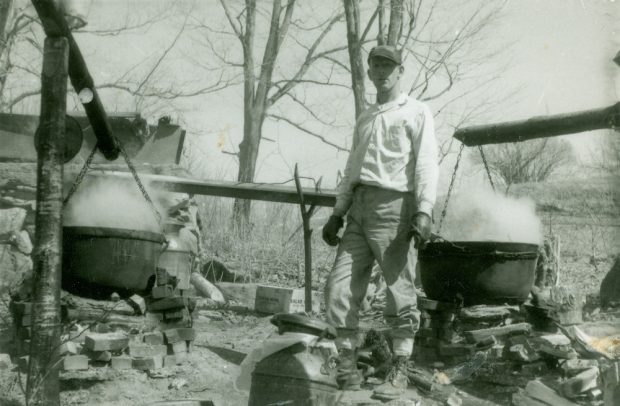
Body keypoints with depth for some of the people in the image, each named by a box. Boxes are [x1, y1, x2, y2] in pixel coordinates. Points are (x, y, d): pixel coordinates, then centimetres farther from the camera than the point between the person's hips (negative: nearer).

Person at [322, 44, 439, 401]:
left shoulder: (416, 112, 5)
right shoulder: (364, 118, 25)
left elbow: (426, 163, -6)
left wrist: (424, 210, -20)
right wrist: (338, 213, 17)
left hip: (394, 205, -6)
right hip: (359, 207, 6)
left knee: (400, 293, -4)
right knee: (340, 288, -1)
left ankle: (399, 371, 7)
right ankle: (348, 367, 8)